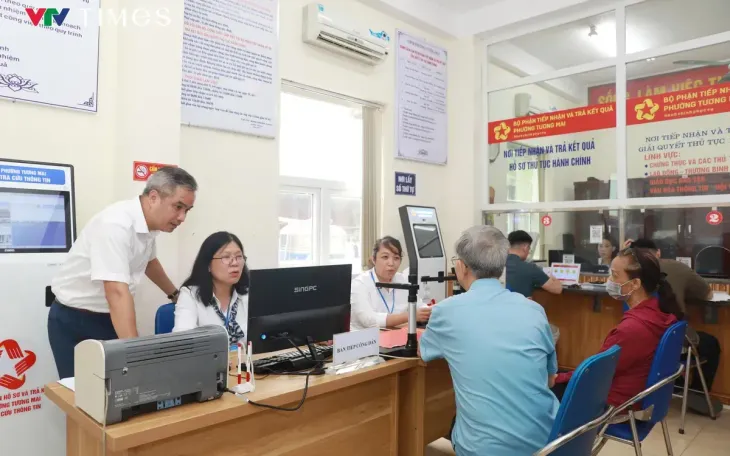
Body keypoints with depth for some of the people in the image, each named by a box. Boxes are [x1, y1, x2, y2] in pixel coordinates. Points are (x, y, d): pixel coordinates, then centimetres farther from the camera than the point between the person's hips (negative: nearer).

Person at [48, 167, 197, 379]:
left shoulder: (150, 223, -3)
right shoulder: (116, 225, -29)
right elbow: (117, 293, -38)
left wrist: (175, 294, 26)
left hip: (111, 318, 7)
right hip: (73, 321, -6)